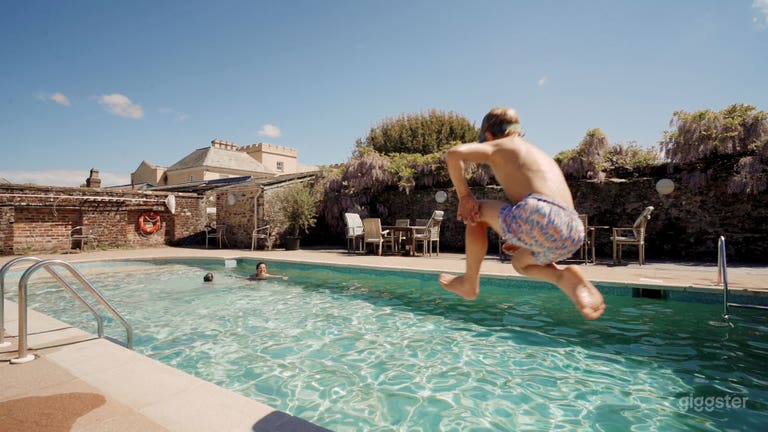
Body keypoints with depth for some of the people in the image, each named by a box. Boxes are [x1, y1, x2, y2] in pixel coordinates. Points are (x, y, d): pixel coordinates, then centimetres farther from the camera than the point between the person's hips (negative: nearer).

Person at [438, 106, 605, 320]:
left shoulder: (497, 146, 13)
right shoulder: (541, 154, 34)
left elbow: (453, 153, -6)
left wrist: (464, 195, 4)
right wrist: (523, 239, 35)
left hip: (537, 215, -8)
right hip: (572, 233, 8)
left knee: (477, 211, 18)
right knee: (520, 262, 33)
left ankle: (470, 283, 19)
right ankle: (564, 277, 2)